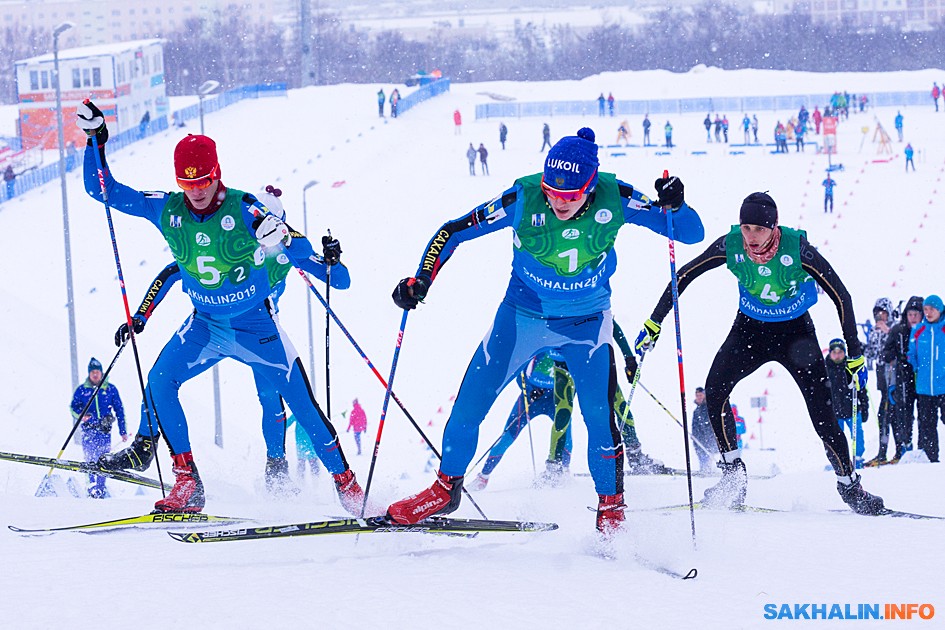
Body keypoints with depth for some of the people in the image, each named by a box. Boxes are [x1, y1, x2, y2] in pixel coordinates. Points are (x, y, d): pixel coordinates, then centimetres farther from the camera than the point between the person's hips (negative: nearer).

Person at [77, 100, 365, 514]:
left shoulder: (243, 209, -20)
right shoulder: (167, 211, -9)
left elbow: (303, 251, -21)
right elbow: (104, 190, -3)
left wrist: (284, 239, -44)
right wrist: (96, 141, -14)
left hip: (257, 326, -3)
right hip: (204, 325, 3)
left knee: (304, 405, -4)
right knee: (160, 380, -19)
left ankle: (346, 483, 12)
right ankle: (186, 484, -15)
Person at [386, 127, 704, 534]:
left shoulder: (615, 201, -22)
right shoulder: (524, 200, -24)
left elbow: (691, 234, -16)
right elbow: (454, 231, -14)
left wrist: (674, 206, -38)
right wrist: (421, 280, -26)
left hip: (587, 322, -1)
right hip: (523, 316, 1)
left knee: (599, 416, -13)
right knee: (470, 402, -2)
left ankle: (611, 504, 8)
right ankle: (446, 488, 19)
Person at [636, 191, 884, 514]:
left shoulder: (797, 249, -27)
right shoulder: (731, 246, -21)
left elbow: (840, 295, -19)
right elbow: (683, 276, -8)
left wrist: (855, 353, -18)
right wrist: (653, 323, -9)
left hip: (795, 331, -2)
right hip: (750, 328, 2)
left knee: (822, 409, -13)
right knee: (714, 390, -19)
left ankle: (849, 485, 3)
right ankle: (734, 475, -7)